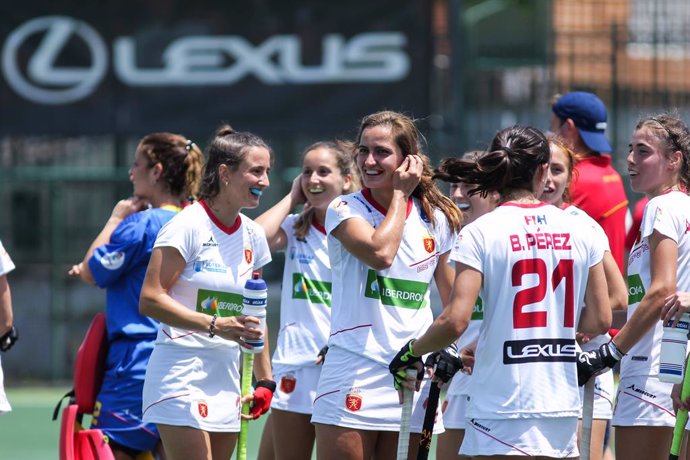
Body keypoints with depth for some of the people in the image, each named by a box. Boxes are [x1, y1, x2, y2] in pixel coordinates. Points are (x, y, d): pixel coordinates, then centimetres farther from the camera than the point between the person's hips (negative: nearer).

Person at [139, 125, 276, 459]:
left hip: (227, 380, 7)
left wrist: (265, 381, 16)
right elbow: (150, 300, -17)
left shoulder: (253, 236, 12)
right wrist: (215, 325, -25)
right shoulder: (189, 225, -10)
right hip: (181, 377, -7)